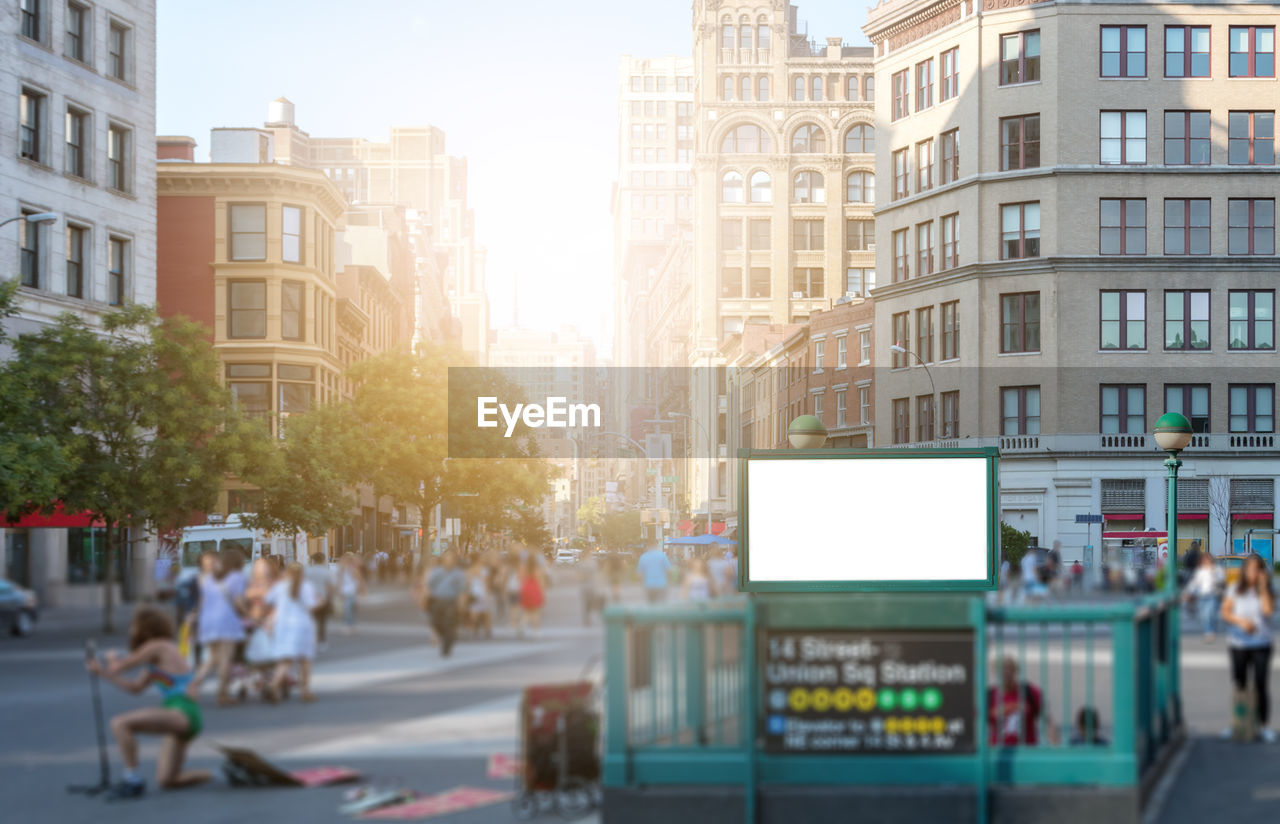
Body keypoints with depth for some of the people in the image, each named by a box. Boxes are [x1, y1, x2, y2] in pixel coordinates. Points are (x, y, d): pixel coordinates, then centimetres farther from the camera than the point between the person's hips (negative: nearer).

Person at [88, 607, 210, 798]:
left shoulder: (156, 647, -6)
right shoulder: (159, 654, 22)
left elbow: (118, 667, -6)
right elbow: (135, 687, 26)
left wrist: (112, 657, 18)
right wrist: (101, 670, 25)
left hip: (182, 713, -10)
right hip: (180, 719, 10)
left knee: (120, 724, -21)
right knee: (165, 782, 8)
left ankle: (133, 781, -15)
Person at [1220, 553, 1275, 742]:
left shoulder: (1267, 591, 3)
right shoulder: (1235, 590, 5)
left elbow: (1269, 611, -13)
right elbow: (1225, 613, 1)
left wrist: (1263, 587, -14)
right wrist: (1240, 621, -16)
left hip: (1261, 644, -1)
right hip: (1238, 643, 1)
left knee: (1261, 685, -3)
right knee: (1239, 684, 5)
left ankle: (1263, 725, 4)